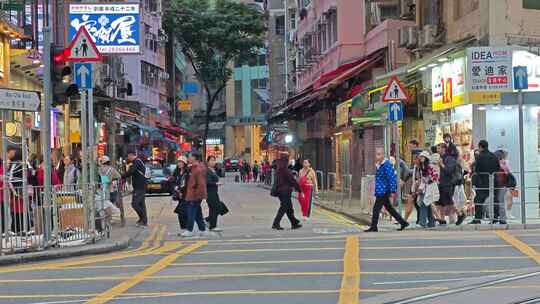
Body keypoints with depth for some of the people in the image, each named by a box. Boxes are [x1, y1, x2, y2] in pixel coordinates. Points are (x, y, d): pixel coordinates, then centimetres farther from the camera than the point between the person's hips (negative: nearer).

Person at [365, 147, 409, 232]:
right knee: (389, 208, 14)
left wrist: (393, 191, -21)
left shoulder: (387, 165, -15)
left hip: (383, 192, -10)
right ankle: (403, 222, 20)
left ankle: (373, 227, 0)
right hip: (380, 192, 10)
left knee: (376, 209, -6)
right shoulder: (379, 165, 14)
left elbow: (392, 178, -18)